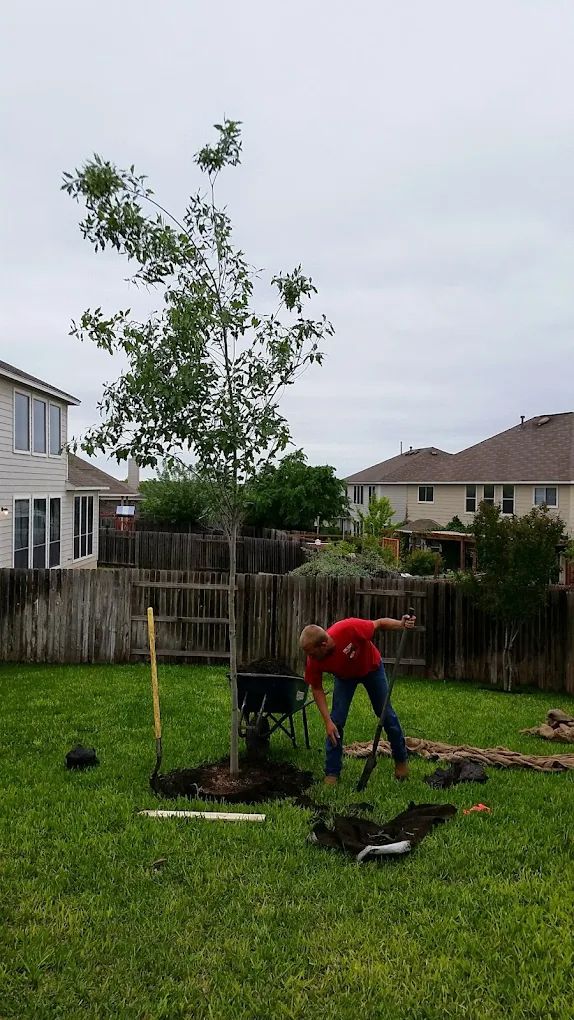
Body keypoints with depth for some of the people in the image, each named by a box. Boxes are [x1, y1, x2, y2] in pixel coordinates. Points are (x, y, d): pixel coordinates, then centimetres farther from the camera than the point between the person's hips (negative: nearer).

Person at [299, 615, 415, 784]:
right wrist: (327, 722, -23)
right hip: (344, 677, 1)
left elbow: (379, 623, -26)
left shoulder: (349, 628, -42)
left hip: (371, 668, -1)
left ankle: (401, 759, 30)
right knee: (336, 721, -10)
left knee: (386, 714, 8)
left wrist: (402, 624, -42)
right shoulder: (313, 661, -32)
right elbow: (317, 689, -18)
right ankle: (332, 773, 2)